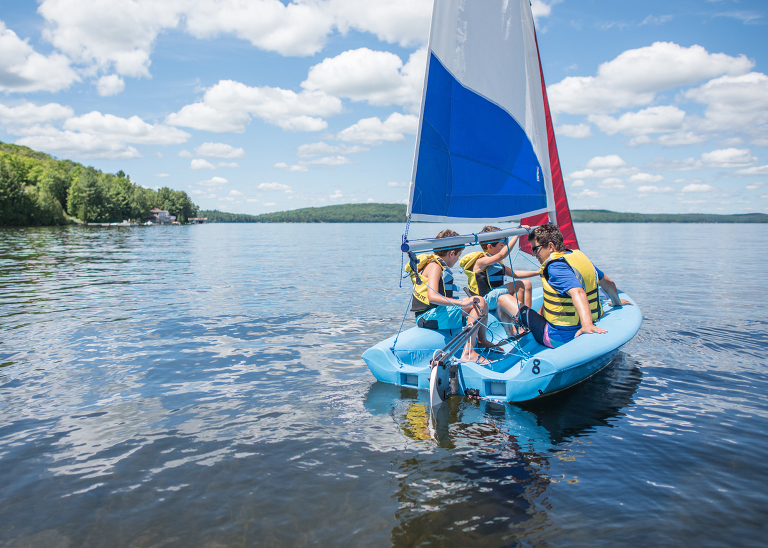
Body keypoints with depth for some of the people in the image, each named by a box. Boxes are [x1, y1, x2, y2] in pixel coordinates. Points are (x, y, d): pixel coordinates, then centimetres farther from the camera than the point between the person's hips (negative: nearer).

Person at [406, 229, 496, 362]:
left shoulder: (437, 264, 19)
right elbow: (432, 297, -29)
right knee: (479, 302, -20)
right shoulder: (434, 266, -13)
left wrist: (462, 301, 17)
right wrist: (463, 303, -32)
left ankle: (482, 341, 29)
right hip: (430, 317, -10)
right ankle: (468, 353, -26)